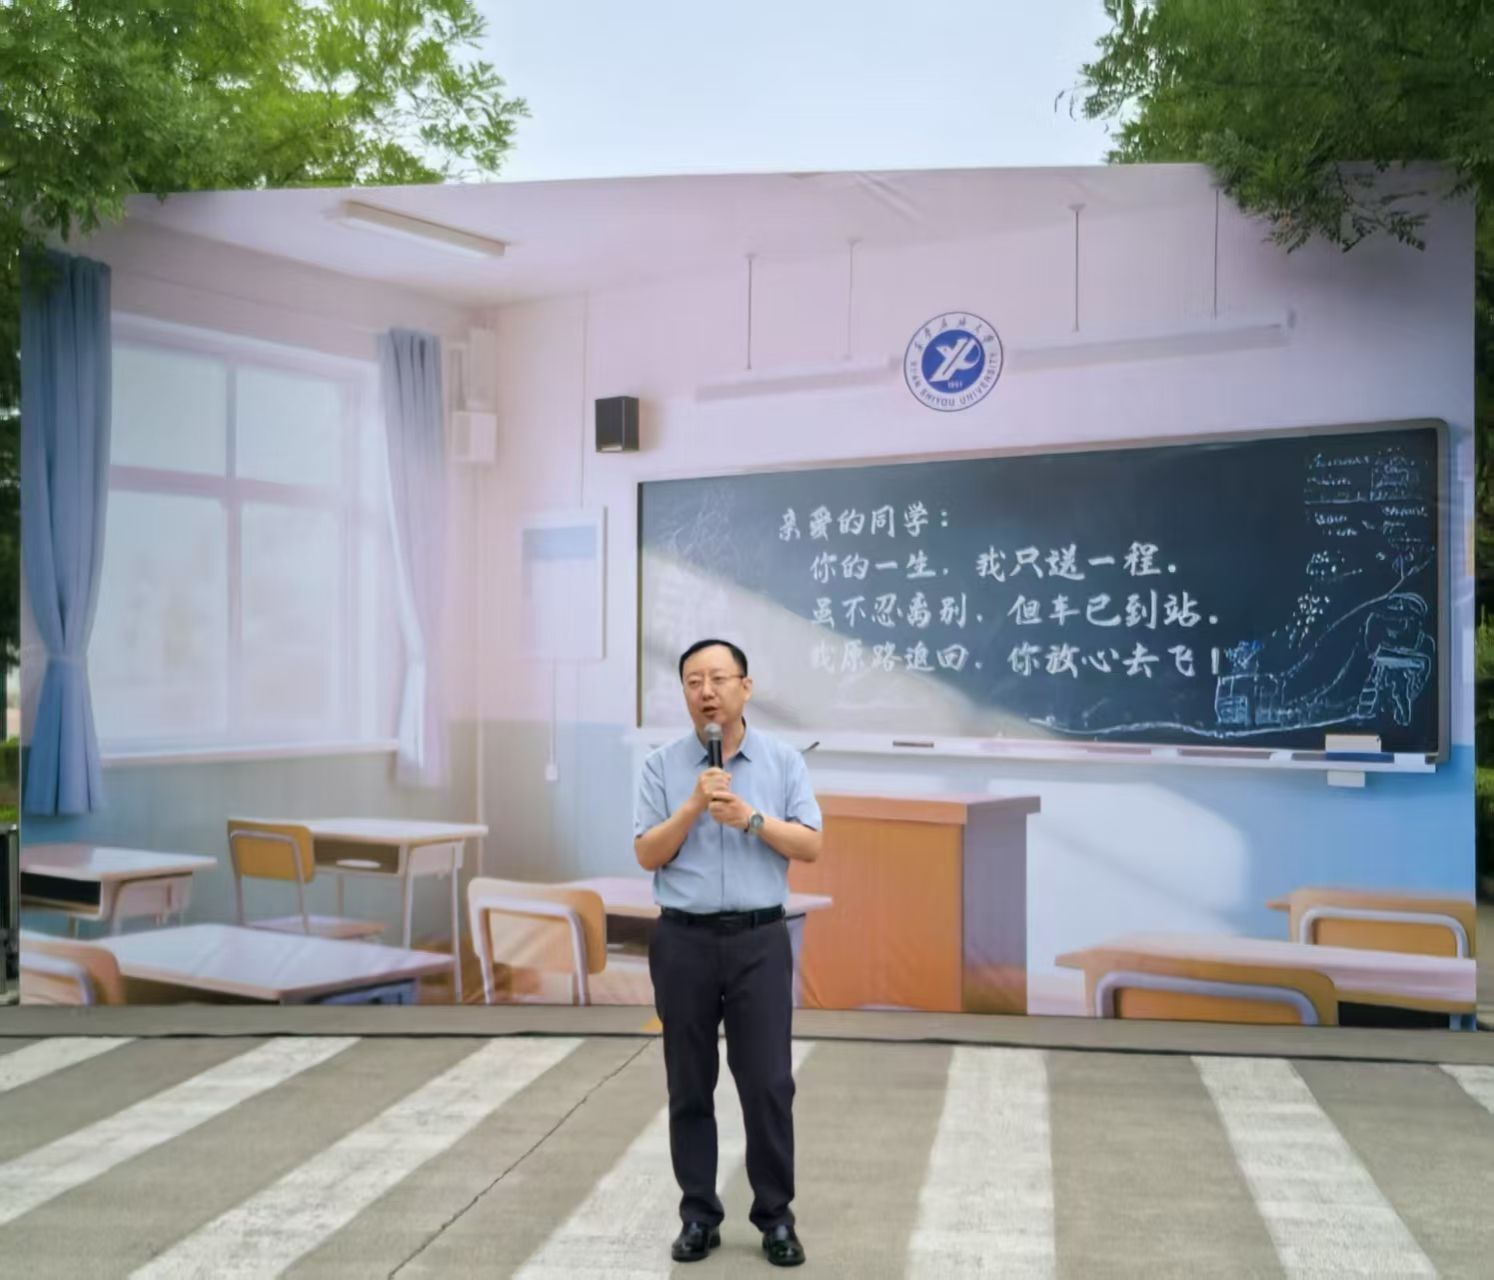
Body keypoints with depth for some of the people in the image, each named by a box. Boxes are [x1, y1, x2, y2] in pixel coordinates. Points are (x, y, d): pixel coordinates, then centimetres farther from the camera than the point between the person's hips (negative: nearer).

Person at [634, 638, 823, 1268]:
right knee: (689, 1086, 7)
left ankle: (775, 1215, 14)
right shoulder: (662, 766, 3)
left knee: (768, 1084, 1)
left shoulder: (784, 760, 3)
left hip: (758, 941, 0)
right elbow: (647, 855, -3)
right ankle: (699, 1214, 19)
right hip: (683, 941, 1)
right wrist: (694, 807, -16)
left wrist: (750, 818, -16)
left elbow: (810, 846, -3)